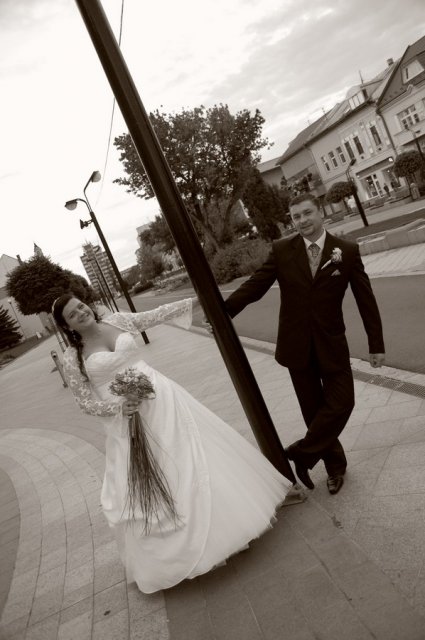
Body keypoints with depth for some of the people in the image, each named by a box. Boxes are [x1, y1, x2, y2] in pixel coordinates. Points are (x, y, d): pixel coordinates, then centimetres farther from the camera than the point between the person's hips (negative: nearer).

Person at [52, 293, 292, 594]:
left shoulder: (118, 321, 3)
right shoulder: (73, 358, -5)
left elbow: (159, 314, 9)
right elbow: (87, 402, -2)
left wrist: (197, 300, 11)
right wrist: (118, 407, -19)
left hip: (161, 398, 3)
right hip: (128, 420, -2)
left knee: (193, 454, 8)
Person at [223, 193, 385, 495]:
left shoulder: (347, 250, -3)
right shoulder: (282, 250, -3)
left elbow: (366, 299, -1)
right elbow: (255, 285, -7)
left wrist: (376, 345, 0)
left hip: (331, 343, 0)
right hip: (297, 344, 0)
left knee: (341, 404, -3)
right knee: (314, 410, 11)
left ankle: (299, 454, 18)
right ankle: (336, 465, 33)